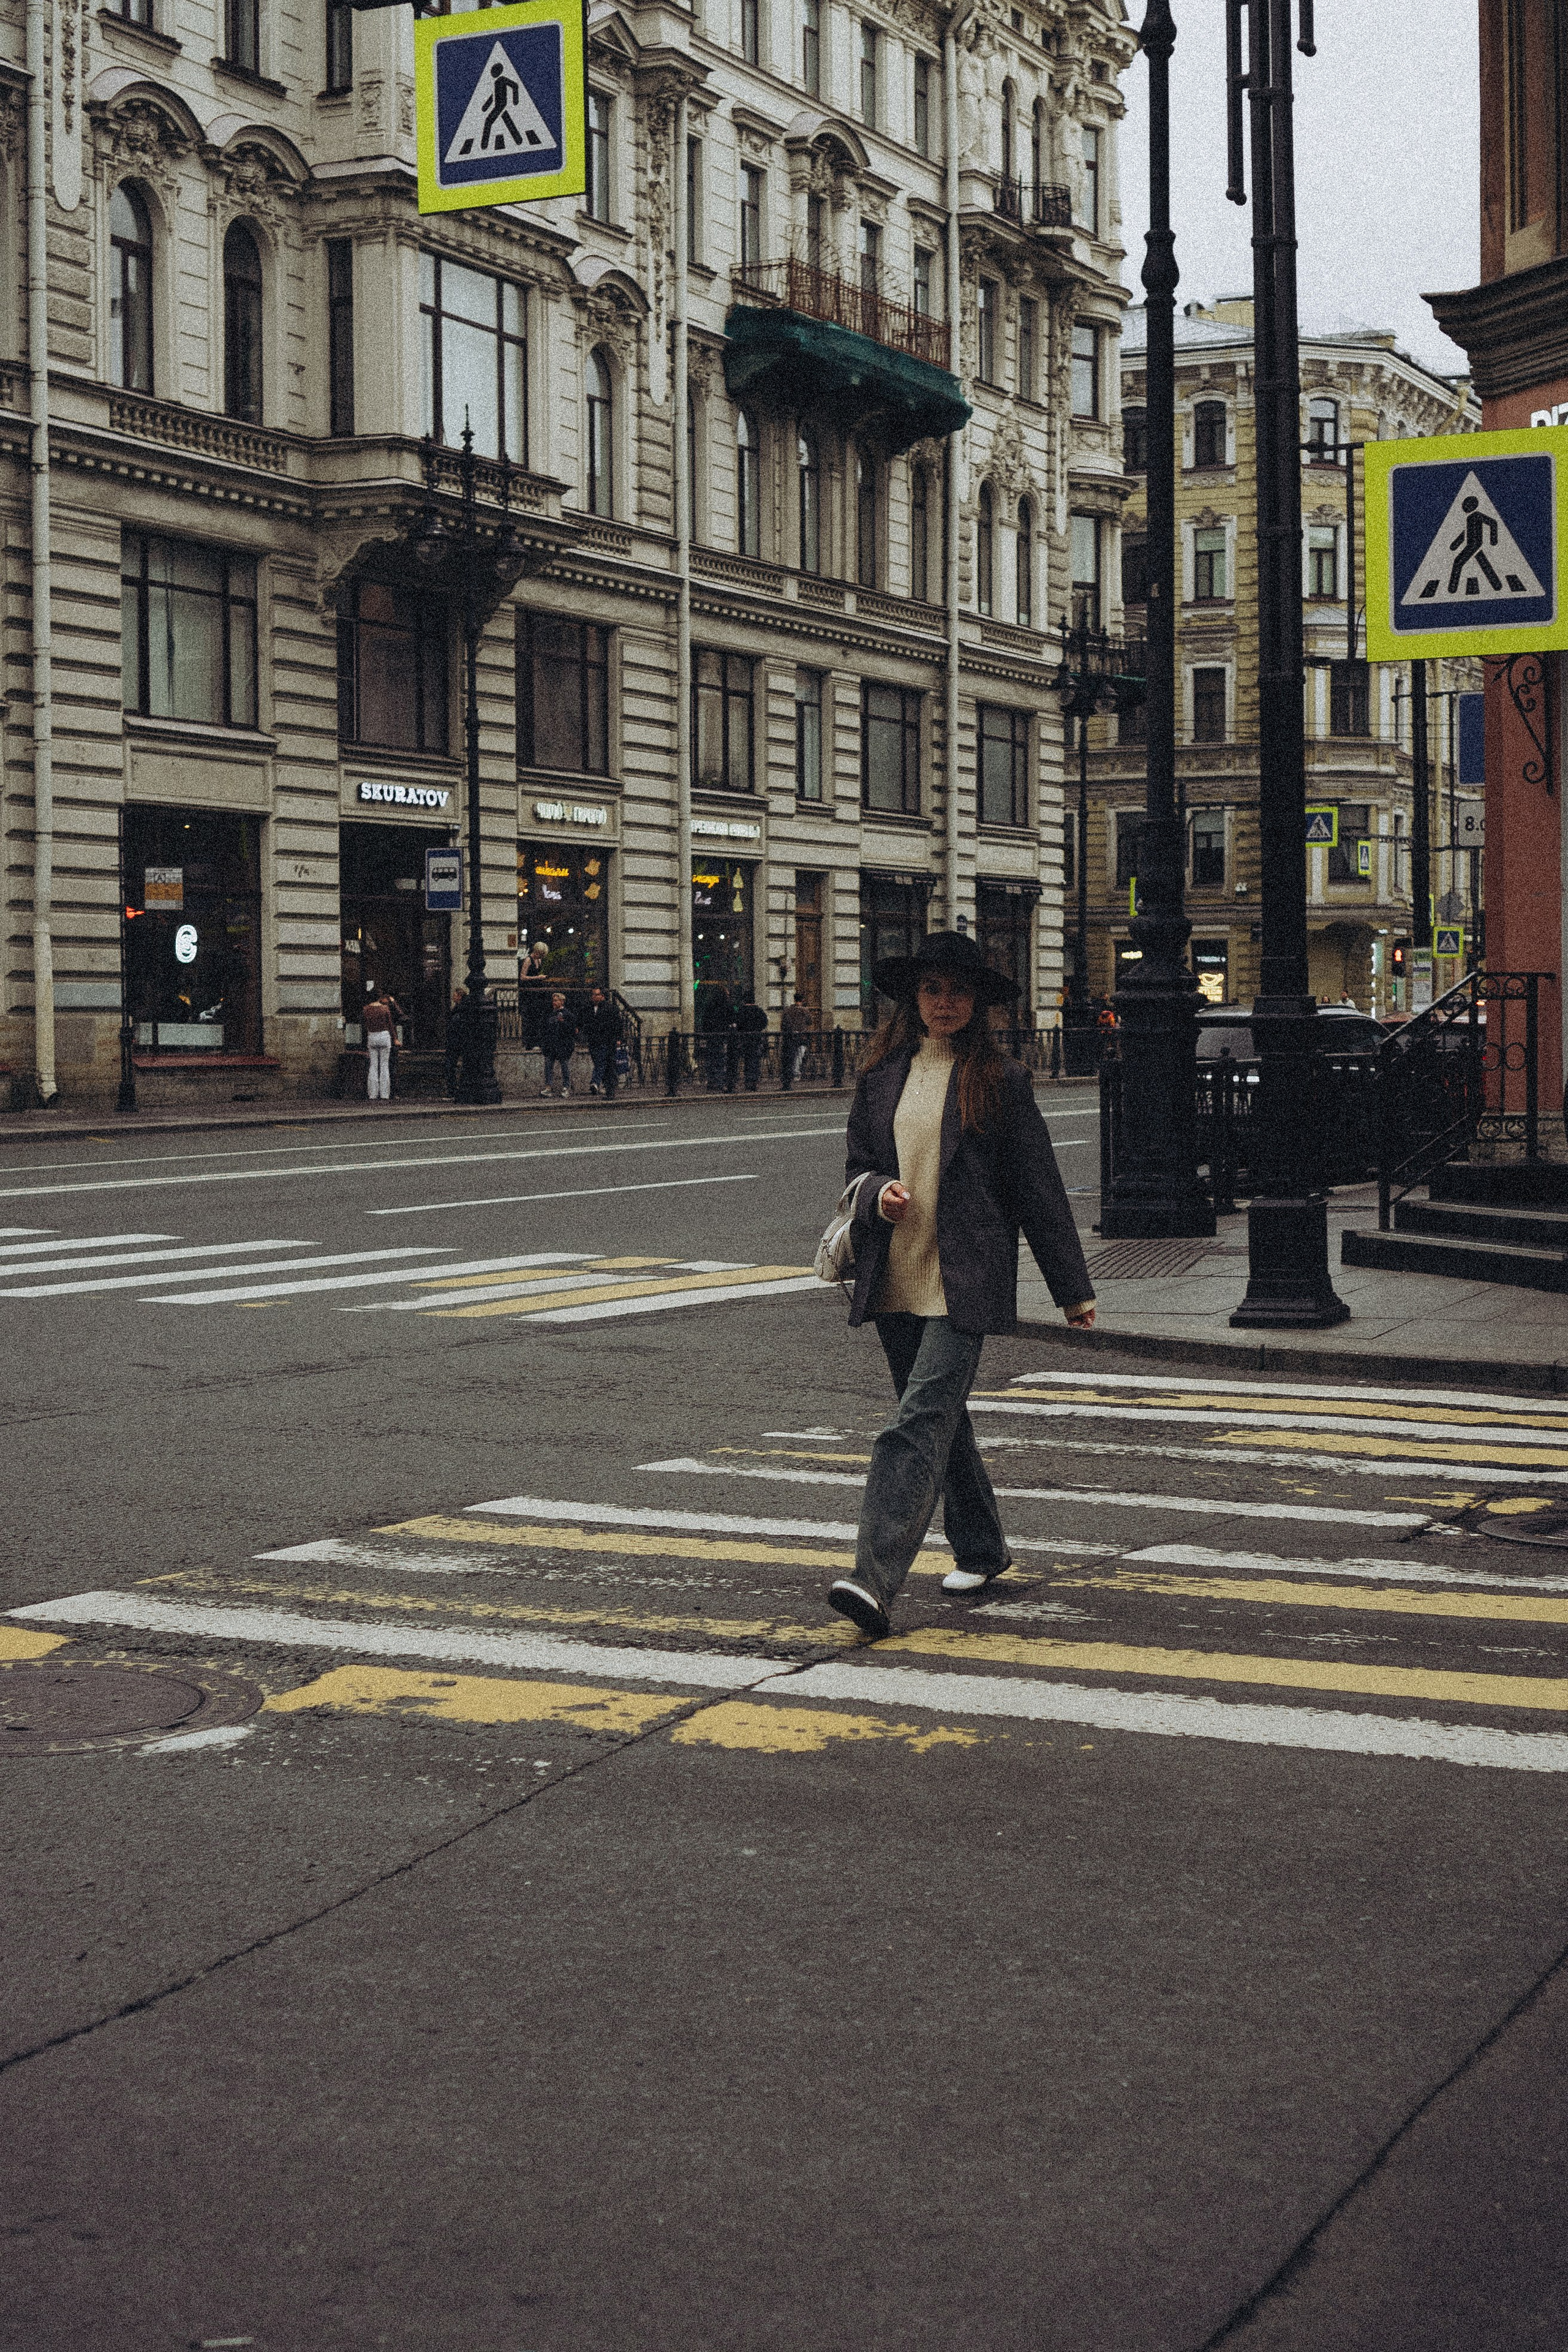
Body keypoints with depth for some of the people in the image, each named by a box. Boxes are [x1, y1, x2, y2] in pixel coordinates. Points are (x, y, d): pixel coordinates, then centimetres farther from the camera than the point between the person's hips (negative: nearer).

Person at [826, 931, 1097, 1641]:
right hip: (893, 1281, 5)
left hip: (963, 1282, -5)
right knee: (942, 1422, 17)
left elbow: (1037, 1187, 1)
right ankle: (980, 1549, 36)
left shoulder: (999, 1081, -2)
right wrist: (877, 1193, -7)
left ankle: (875, 1581, -24)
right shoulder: (881, 1075, 9)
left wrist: (1072, 1288, 3)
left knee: (920, 1423, -16)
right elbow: (857, 1164, 18)